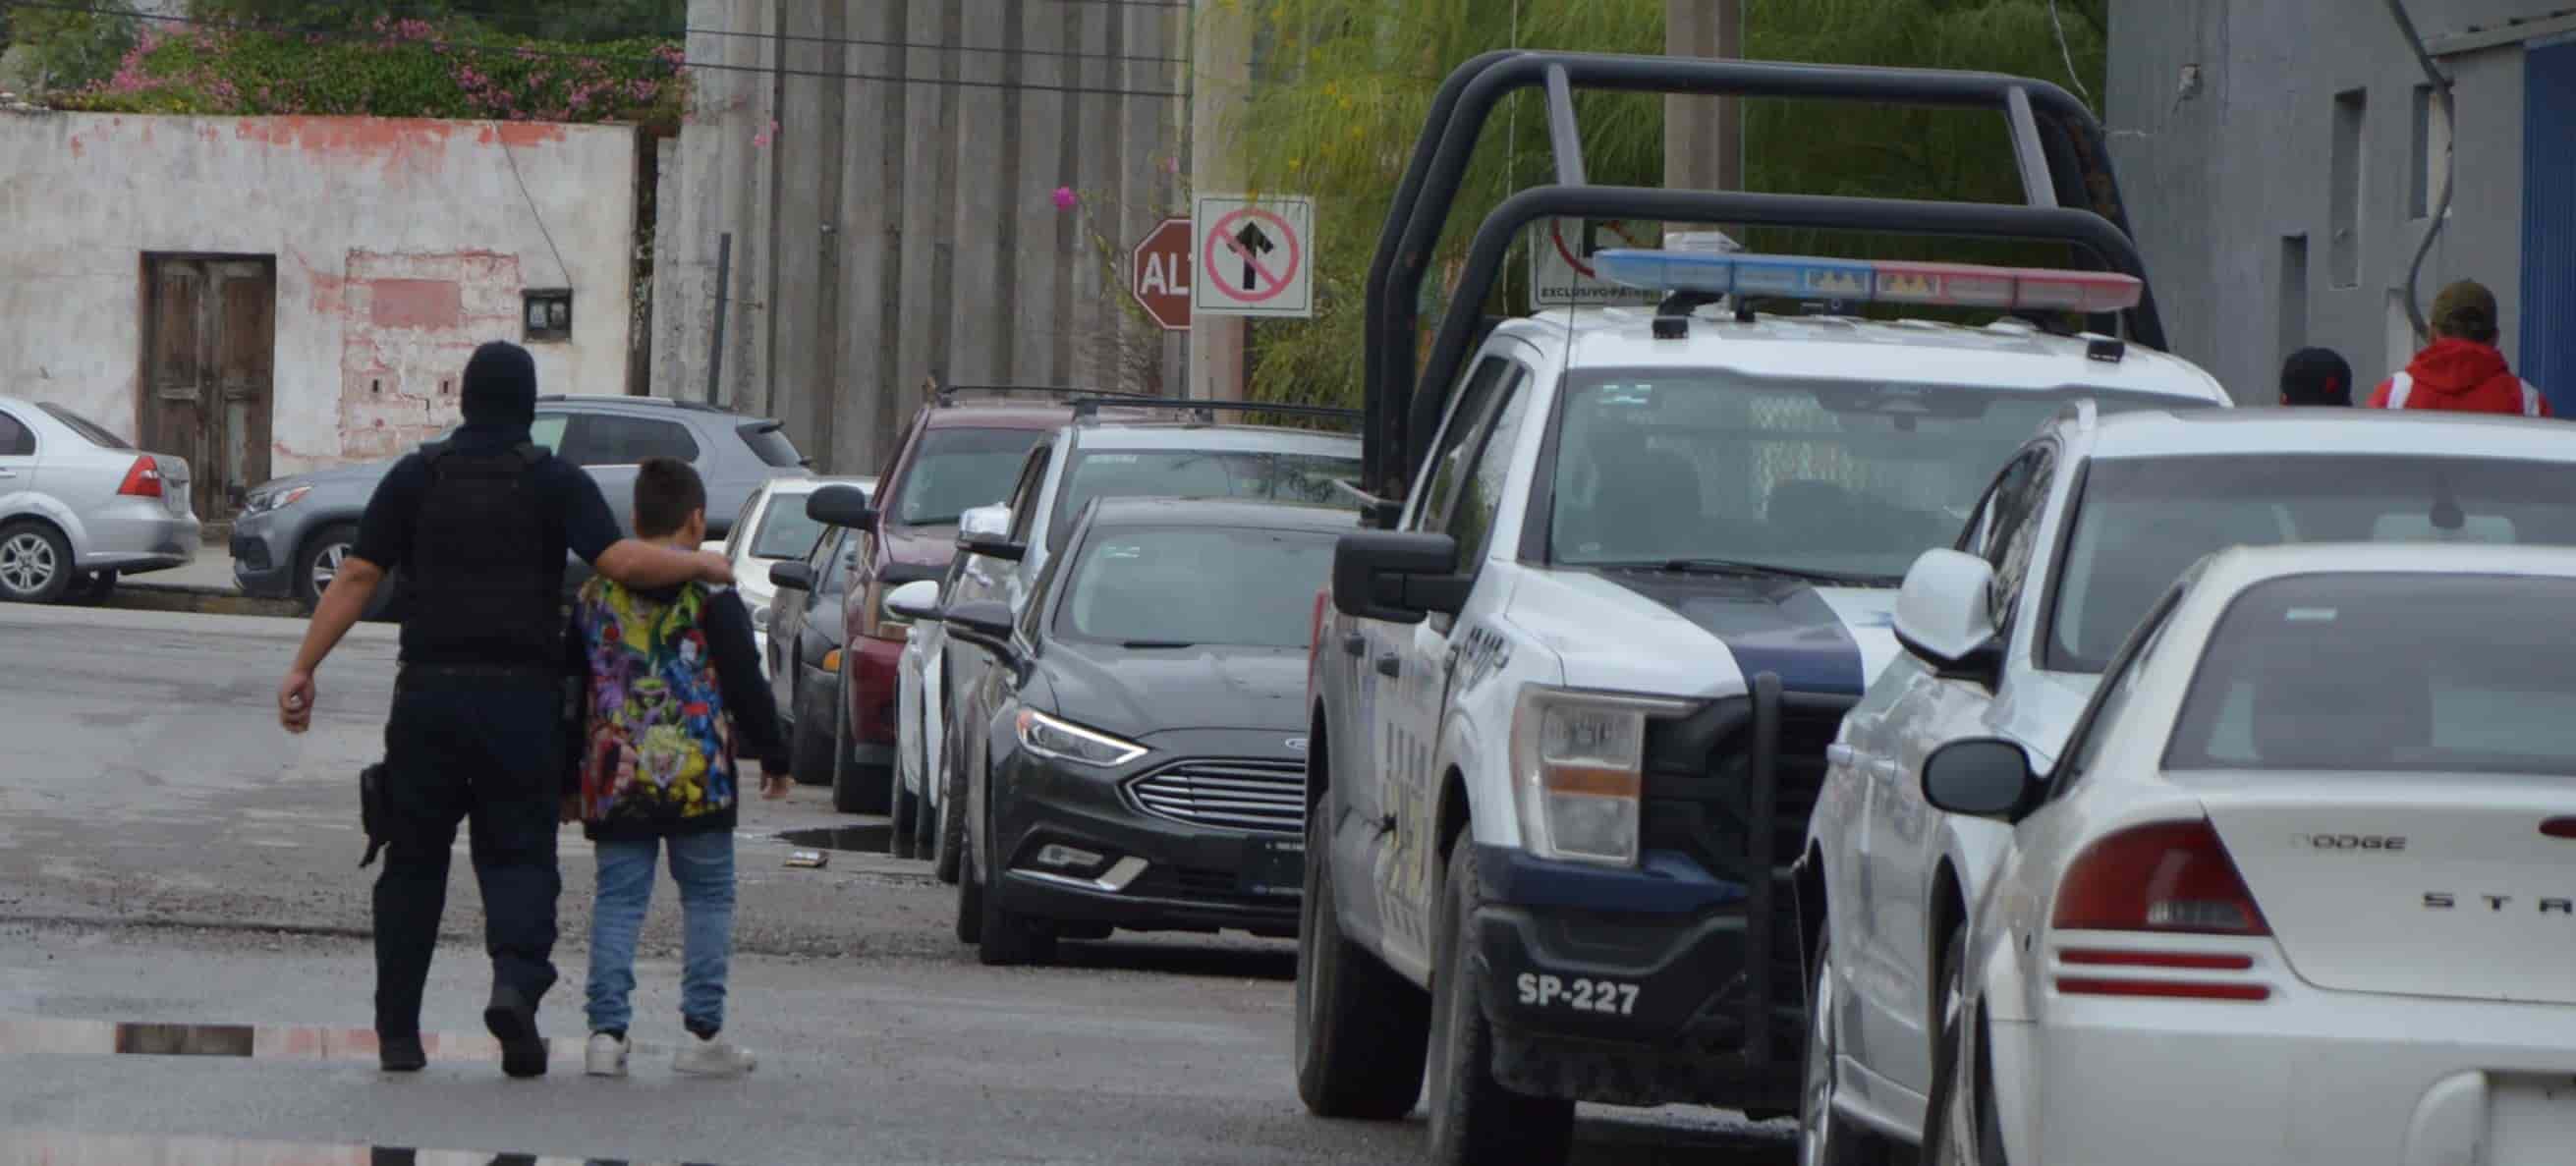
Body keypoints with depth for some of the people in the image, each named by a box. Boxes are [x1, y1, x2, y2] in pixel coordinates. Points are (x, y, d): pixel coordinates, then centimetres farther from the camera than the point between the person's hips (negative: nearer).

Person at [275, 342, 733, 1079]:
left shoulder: (416, 478, 4)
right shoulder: (554, 482, -1)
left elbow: (357, 578, 0)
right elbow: (622, 562, -13)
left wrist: (304, 668, 2)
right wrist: (701, 567, 4)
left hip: (428, 692, 1)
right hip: (521, 694, -1)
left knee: (413, 861, 10)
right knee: (518, 854, 4)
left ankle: (398, 1032, 9)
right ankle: (516, 980, -23)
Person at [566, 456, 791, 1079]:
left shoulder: (594, 596, 7)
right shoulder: (711, 596, -4)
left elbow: (571, 691, 13)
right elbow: (745, 684, -3)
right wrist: (773, 756, 10)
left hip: (614, 778, 3)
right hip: (697, 776, -3)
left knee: (618, 899, 6)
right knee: (707, 897, 7)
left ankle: (606, 1029, -4)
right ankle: (703, 1032, 4)